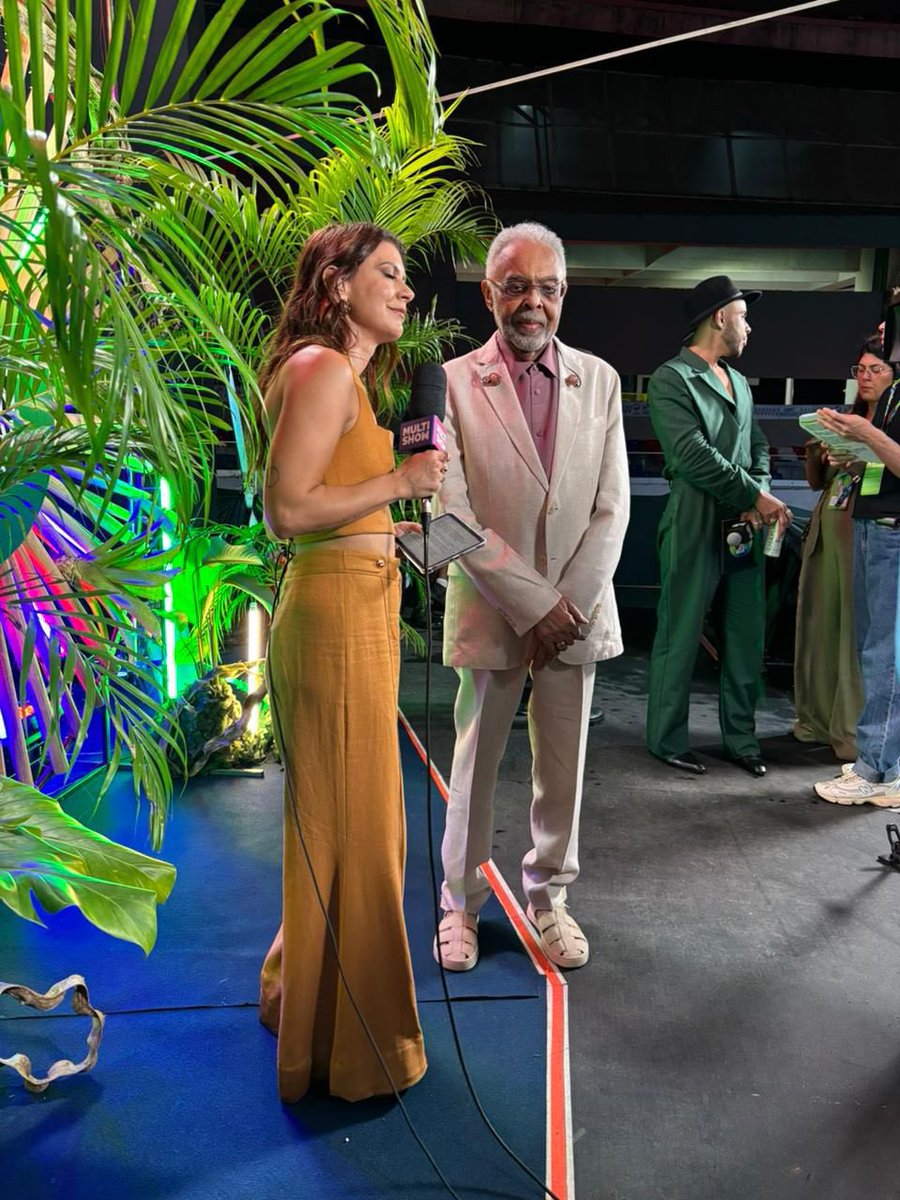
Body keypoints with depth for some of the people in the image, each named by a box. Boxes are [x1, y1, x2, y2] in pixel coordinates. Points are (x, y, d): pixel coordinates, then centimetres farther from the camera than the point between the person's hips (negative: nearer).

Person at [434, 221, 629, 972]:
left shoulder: (599, 380, 6)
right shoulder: (453, 383, -3)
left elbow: (612, 507, 2)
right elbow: (452, 513, -9)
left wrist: (568, 603, -9)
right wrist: (532, 605, -13)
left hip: (575, 609, 2)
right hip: (491, 608, -2)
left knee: (564, 766, 11)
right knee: (474, 764, 8)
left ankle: (550, 896, 30)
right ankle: (461, 903, 27)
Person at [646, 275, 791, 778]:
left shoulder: (739, 382, 18)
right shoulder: (670, 379, -7)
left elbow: (759, 446, 14)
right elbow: (693, 455, -17)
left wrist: (759, 499, -6)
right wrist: (756, 496, -14)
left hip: (744, 527, 8)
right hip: (696, 526, -7)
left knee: (747, 636, 11)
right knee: (680, 637, 2)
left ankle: (741, 736, 23)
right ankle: (667, 739, 14)